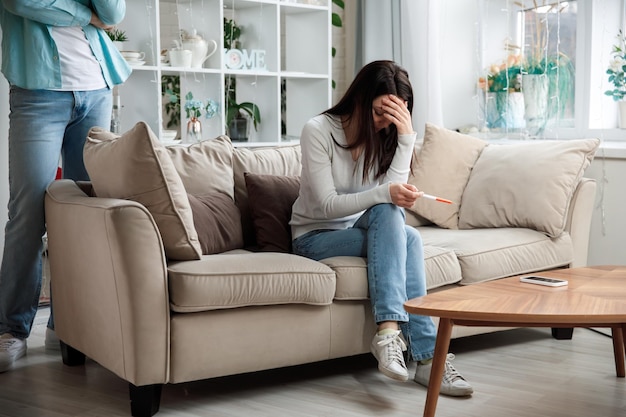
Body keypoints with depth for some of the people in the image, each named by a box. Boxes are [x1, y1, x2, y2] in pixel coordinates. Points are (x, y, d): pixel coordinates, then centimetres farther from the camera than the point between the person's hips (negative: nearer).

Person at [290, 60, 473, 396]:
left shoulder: (385, 136, 2)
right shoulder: (318, 130, -13)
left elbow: (395, 192, -14)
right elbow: (328, 205, -22)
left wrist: (406, 136, -22)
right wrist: (385, 194, -37)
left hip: (364, 230, 5)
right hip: (315, 238, -5)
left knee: (409, 237, -30)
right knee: (386, 214, -33)